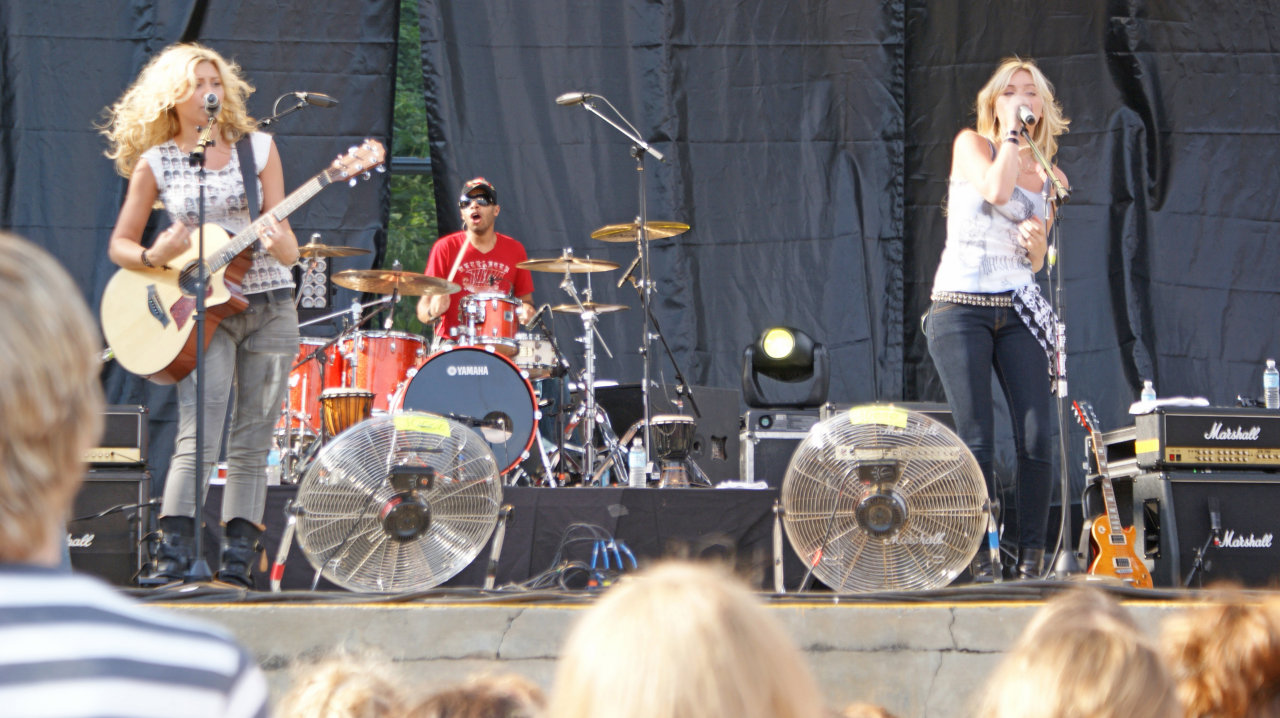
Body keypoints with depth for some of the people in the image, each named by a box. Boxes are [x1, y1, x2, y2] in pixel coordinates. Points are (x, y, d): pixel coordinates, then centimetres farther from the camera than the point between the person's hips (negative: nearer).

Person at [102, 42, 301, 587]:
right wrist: (155, 258, -15)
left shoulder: (258, 148, 4)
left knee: (252, 440, 1)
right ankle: (174, 555, -21)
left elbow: (287, 247, 2)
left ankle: (237, 558, 5)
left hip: (269, 308, 2)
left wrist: (280, 245, -21)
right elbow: (120, 245, 6)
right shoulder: (154, 162, 1)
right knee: (199, 433, -17)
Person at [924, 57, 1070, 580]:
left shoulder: (1049, 178, 14)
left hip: (1018, 311, 4)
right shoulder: (971, 144, 4)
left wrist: (1037, 240, -3)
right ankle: (979, 562, -4)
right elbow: (997, 190, -17)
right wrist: (1011, 134, -7)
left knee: (1036, 436, -8)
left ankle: (1031, 558, -1)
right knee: (977, 443, -9)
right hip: (960, 308, -4)